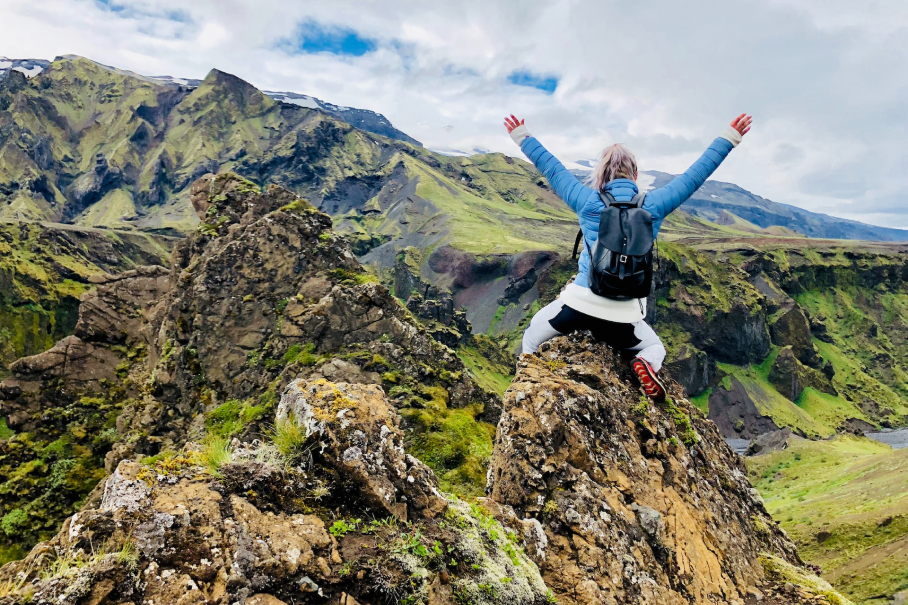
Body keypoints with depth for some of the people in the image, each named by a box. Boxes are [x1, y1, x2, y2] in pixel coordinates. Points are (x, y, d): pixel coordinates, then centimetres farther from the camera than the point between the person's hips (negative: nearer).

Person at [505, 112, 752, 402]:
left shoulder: (589, 201, -1)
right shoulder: (653, 205, 1)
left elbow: (551, 168, 10)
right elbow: (695, 175, 9)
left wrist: (522, 137, 22)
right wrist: (730, 137, 20)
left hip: (580, 302, 0)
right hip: (624, 316, 1)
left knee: (531, 340, 22)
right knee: (655, 347, 28)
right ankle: (647, 365, -7)